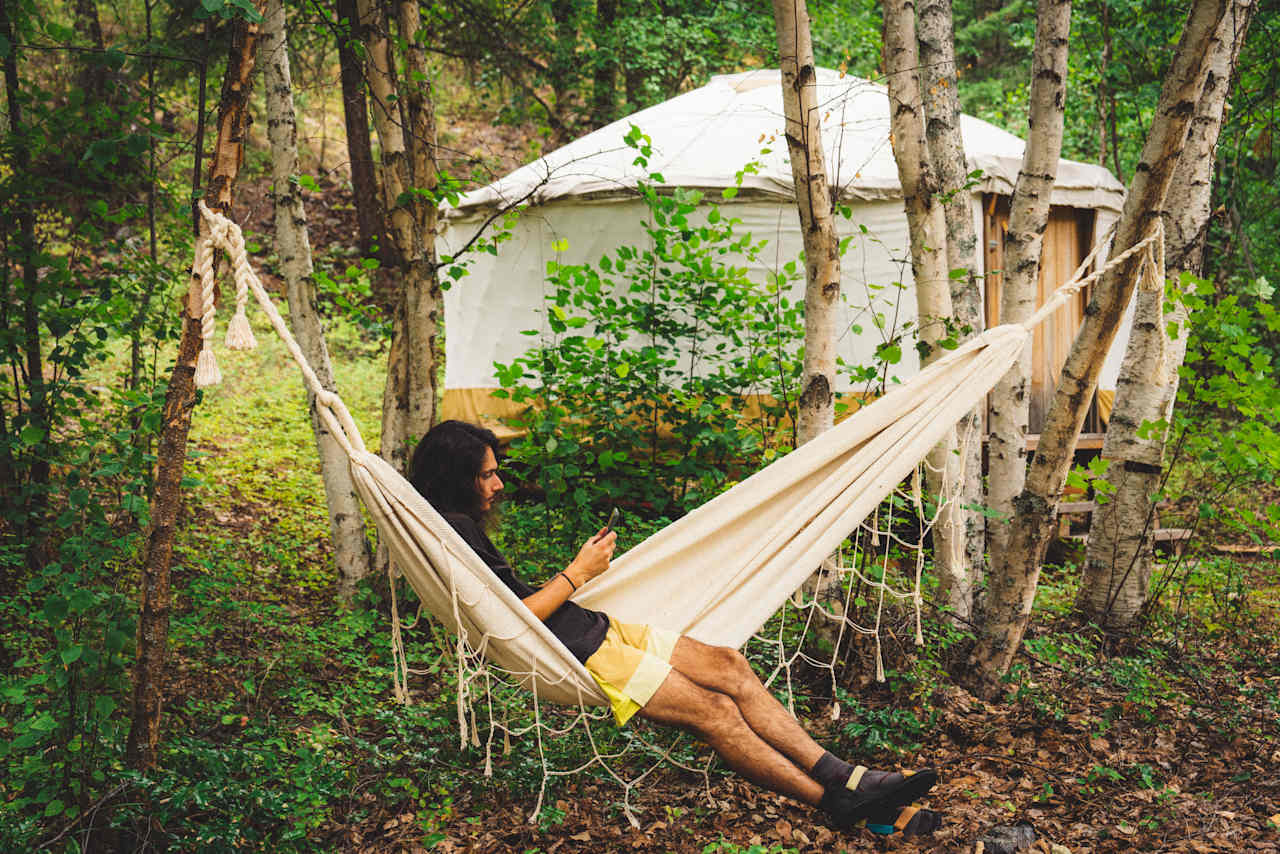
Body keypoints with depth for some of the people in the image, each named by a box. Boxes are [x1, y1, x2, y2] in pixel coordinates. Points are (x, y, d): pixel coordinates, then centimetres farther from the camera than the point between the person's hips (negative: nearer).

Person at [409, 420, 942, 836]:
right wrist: (578, 574, -12)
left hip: (592, 627, 10)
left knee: (728, 666, -2)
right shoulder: (454, 530, -15)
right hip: (572, 653, -10)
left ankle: (847, 778, -5)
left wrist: (582, 568, 11)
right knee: (714, 710, -16)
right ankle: (840, 806, -7)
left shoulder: (465, 526, 17)